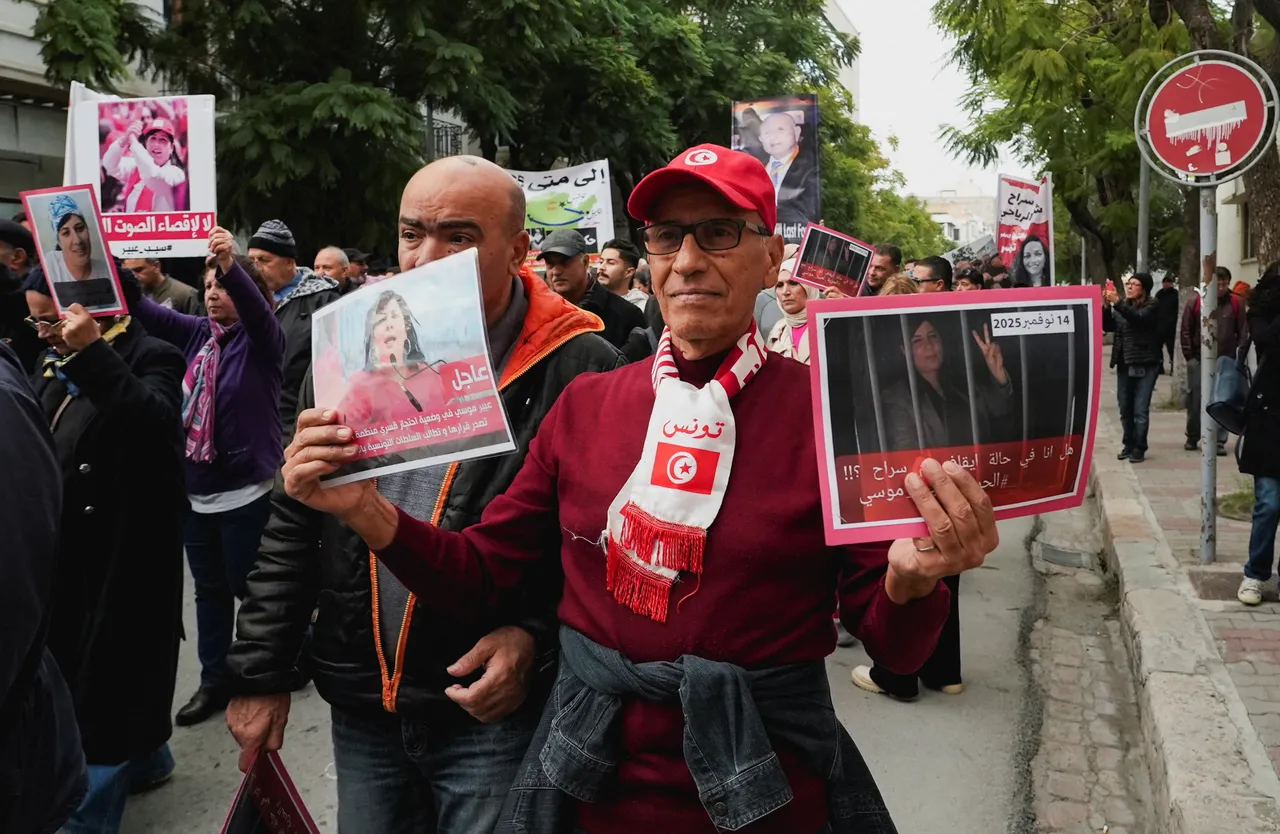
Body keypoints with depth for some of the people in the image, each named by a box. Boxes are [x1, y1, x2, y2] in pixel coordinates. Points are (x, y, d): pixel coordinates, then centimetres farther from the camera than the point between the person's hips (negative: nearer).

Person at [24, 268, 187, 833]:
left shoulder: (148, 357, -12)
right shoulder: (55, 364, 11)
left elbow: (156, 424, -32)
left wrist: (95, 354, -37)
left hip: (122, 555, -8)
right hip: (67, 554, 8)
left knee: (108, 672, 0)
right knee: (77, 668, 19)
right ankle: (146, 759, 38)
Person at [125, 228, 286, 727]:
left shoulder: (263, 339, -9)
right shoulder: (198, 333, 7)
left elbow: (257, 309, -29)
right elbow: (147, 311, 0)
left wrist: (231, 266, -48)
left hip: (246, 492, -6)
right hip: (196, 489, 6)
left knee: (249, 589, 4)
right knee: (209, 590, 15)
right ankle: (214, 681, 27)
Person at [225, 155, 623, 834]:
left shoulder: (579, 369, -14)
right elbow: (292, 526, 7)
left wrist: (535, 634, -18)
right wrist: (260, 674, 6)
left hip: (497, 711, -4)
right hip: (362, 710, 5)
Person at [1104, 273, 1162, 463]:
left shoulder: (1151, 307, -5)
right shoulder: (1123, 305, 11)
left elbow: (1137, 318, -25)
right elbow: (1108, 327, 5)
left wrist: (1117, 303, -33)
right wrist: (1106, 306, -9)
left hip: (1144, 365, -6)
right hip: (1124, 364, 6)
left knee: (1140, 410, -5)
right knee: (1125, 409, 10)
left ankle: (1139, 448, 1)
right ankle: (1129, 445, 20)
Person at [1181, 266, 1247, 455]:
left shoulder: (1235, 303, 1)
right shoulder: (1196, 302, -1)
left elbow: (1243, 331, 4)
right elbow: (1185, 330, 2)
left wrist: (1238, 356, -2)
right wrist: (1189, 355, -2)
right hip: (1198, 360, 0)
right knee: (1194, 399, 6)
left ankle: (1219, 441, 5)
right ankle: (1192, 438, 21)